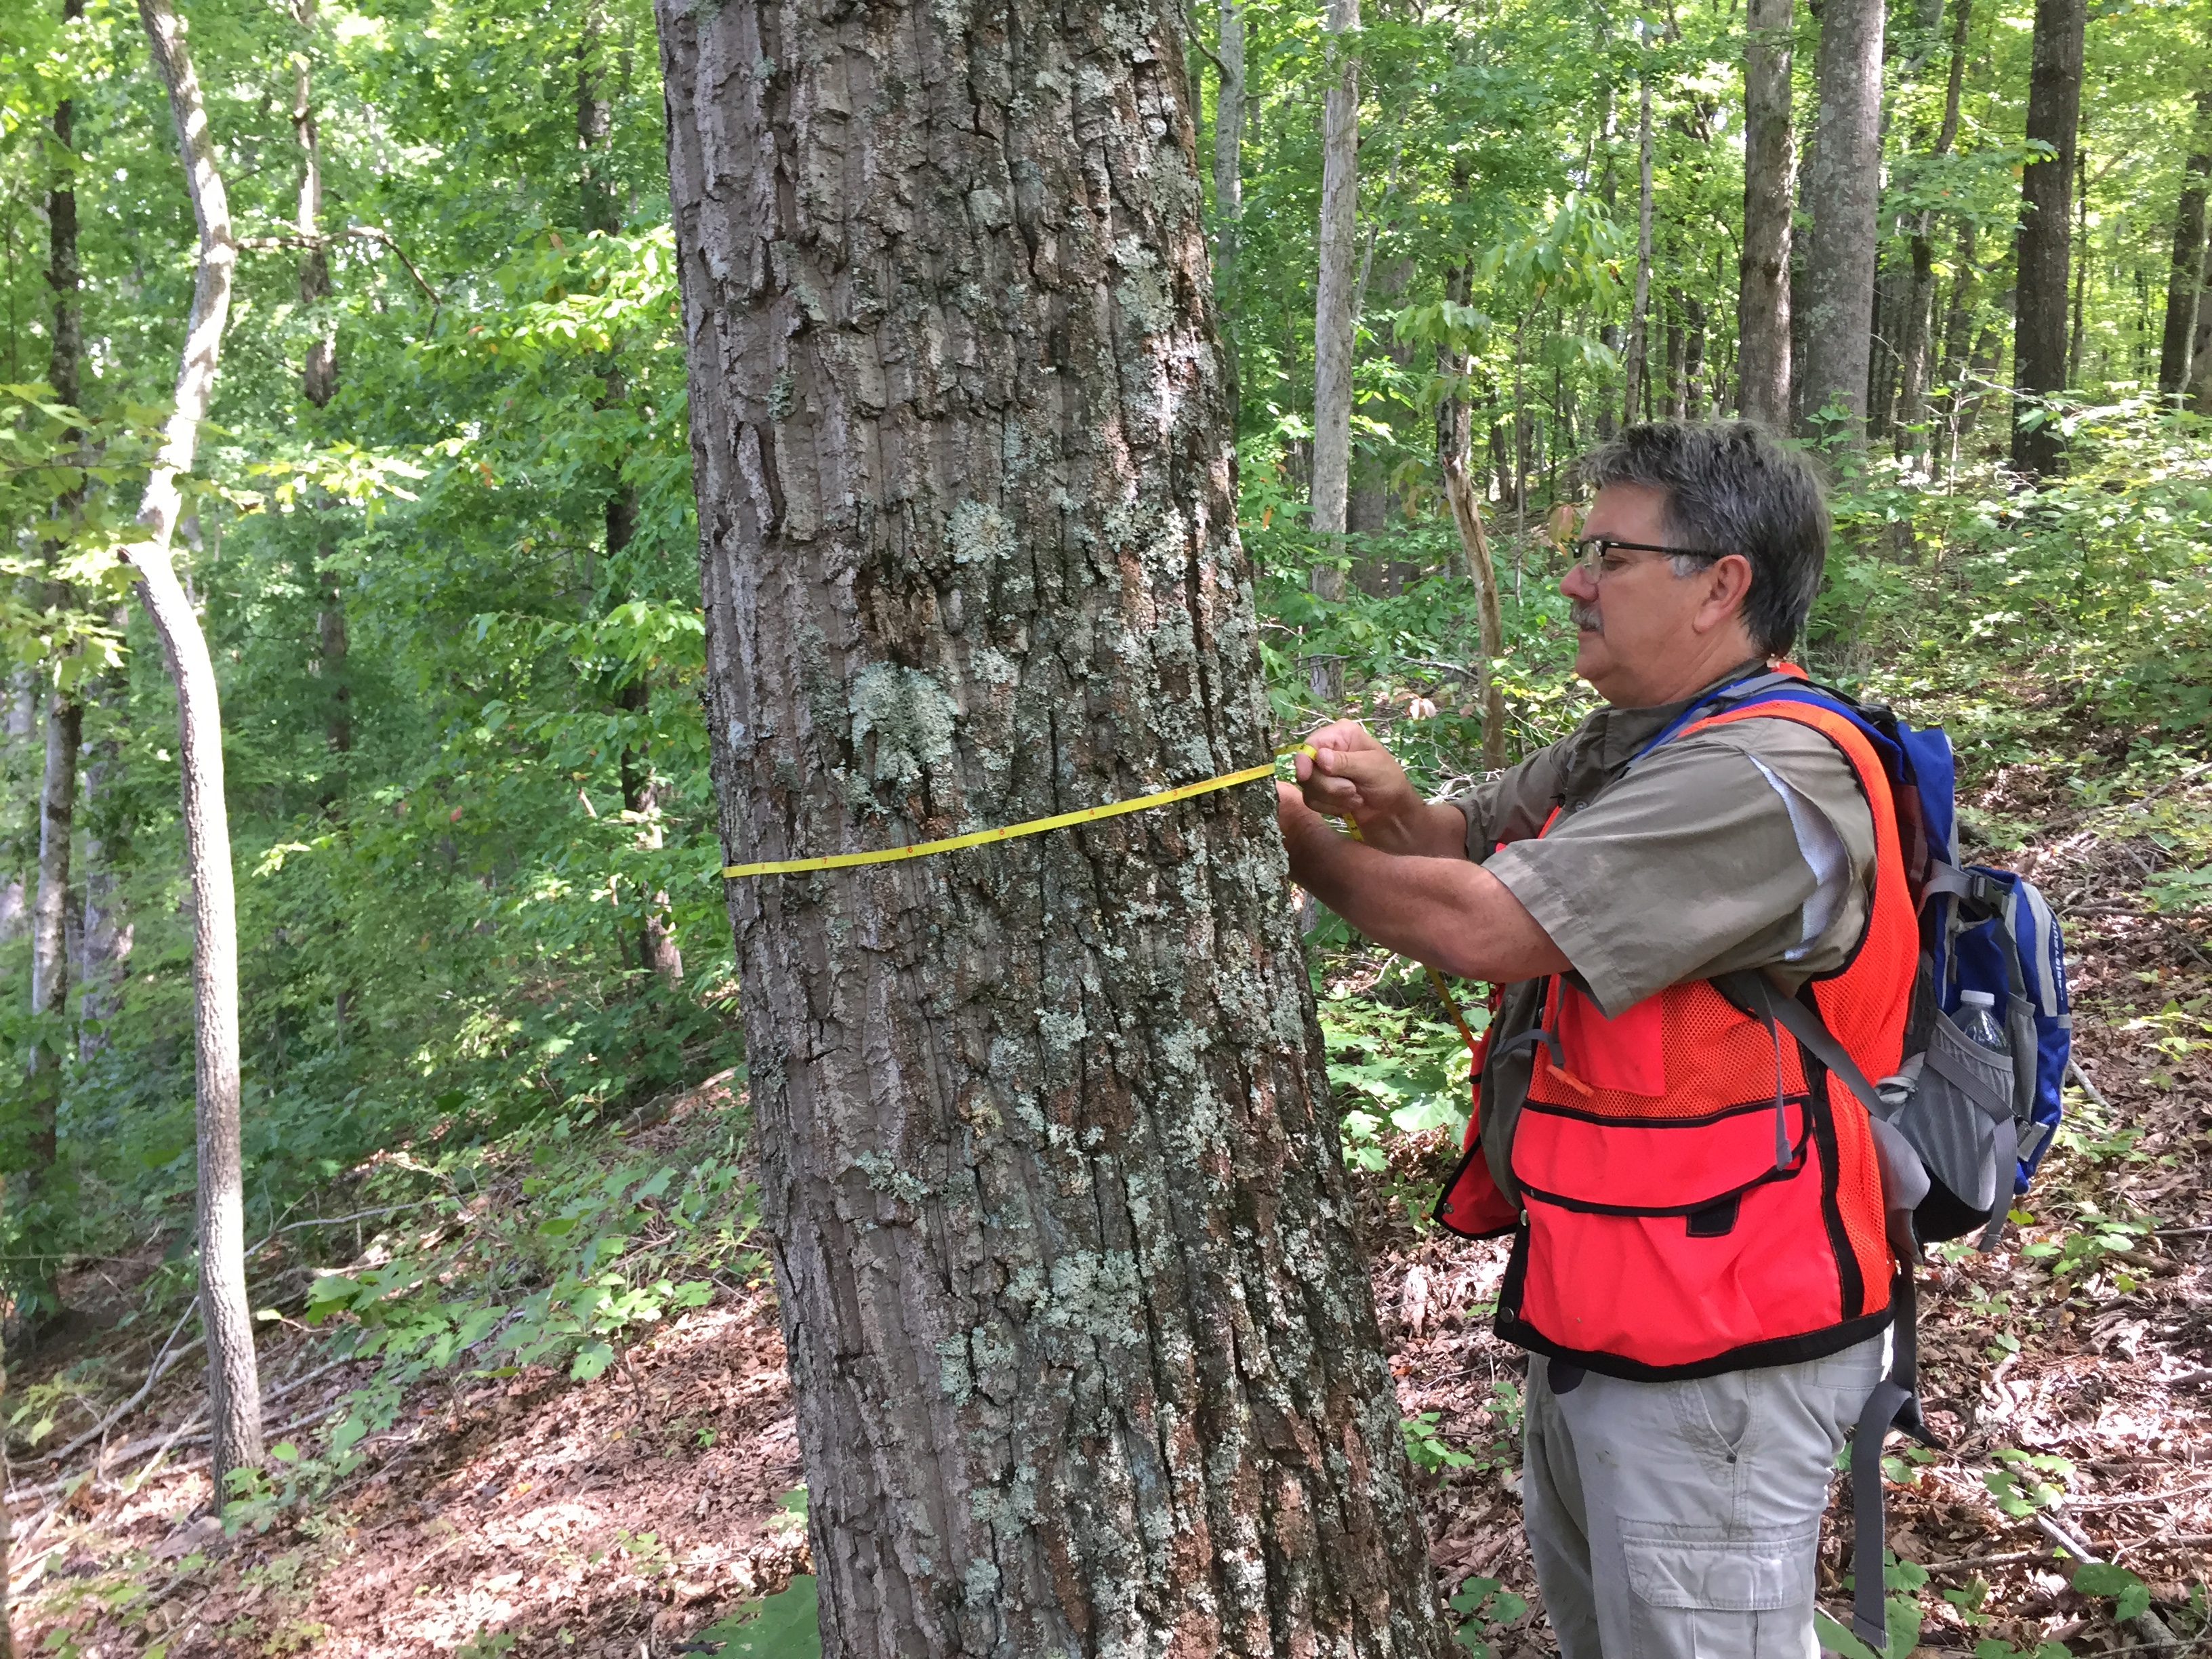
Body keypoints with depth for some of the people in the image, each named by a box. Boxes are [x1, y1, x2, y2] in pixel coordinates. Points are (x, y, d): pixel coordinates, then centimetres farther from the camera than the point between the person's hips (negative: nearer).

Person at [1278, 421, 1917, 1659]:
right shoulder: (1634, 740, 9)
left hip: (1716, 1347, -10)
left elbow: (1479, 928, -28)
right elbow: (1471, 845, 9)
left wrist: (1300, 841, -14)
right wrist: (1393, 805, -14)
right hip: (1602, 1305, 10)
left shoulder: (1768, 776, -25)